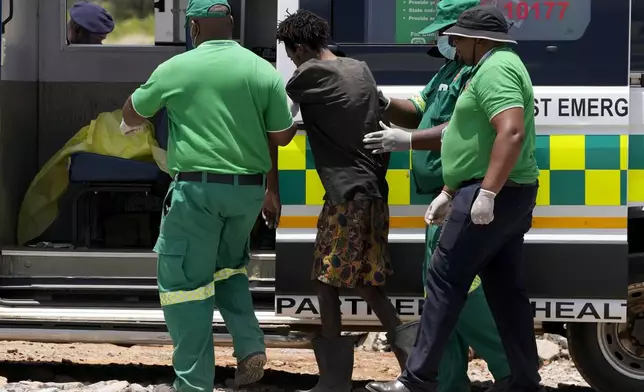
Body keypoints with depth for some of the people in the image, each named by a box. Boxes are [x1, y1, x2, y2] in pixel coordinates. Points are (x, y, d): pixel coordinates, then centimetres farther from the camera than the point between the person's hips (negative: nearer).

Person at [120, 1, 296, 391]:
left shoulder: (176, 68, -4)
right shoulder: (263, 70, 1)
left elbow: (132, 114, 12)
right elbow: (282, 137, 5)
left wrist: (130, 123, 36)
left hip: (196, 187, -4)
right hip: (248, 189, 4)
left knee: (185, 280, 2)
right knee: (229, 265, 27)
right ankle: (250, 347, 12)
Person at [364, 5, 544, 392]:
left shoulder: (494, 69, -14)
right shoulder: (499, 67, 20)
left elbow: (512, 132, -28)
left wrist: (486, 193, -30)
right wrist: (448, 194, 25)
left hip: (493, 197, -10)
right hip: (506, 197, 10)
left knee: (446, 280, -7)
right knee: (506, 288, 10)